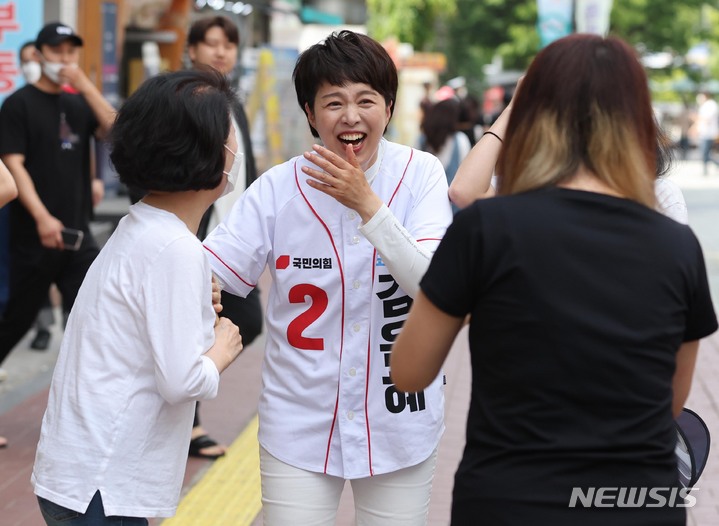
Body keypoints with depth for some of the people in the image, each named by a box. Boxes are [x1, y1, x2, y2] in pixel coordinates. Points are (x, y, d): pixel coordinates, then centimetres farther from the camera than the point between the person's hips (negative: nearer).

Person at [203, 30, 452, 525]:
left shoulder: (421, 174, -7)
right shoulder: (278, 187, -7)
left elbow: (433, 284, -17)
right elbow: (207, 273, -13)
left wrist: (366, 203, -26)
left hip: (399, 423, 0)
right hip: (300, 425, 0)